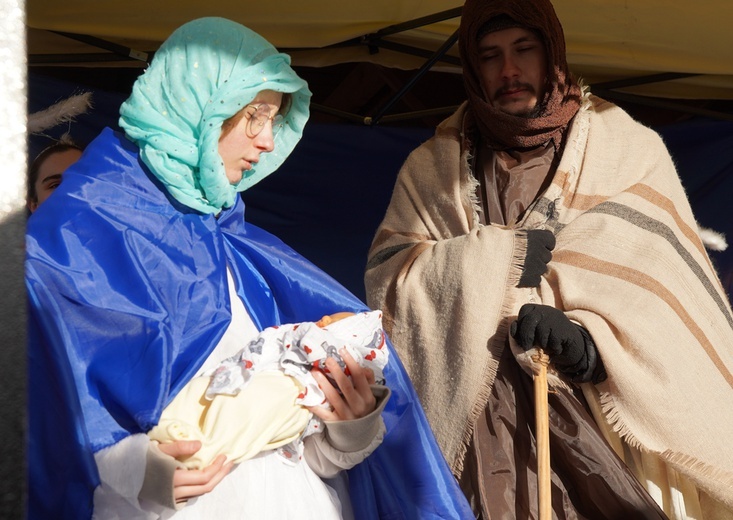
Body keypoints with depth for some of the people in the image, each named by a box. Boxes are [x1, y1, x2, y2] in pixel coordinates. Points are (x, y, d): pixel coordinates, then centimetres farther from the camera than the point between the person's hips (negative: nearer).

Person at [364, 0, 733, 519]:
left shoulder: (633, 150, 4)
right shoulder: (432, 167, 11)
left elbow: (674, 287, -5)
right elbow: (386, 279, 0)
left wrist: (591, 341, -22)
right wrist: (494, 260, -12)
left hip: (607, 424, -1)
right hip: (478, 424, 1)